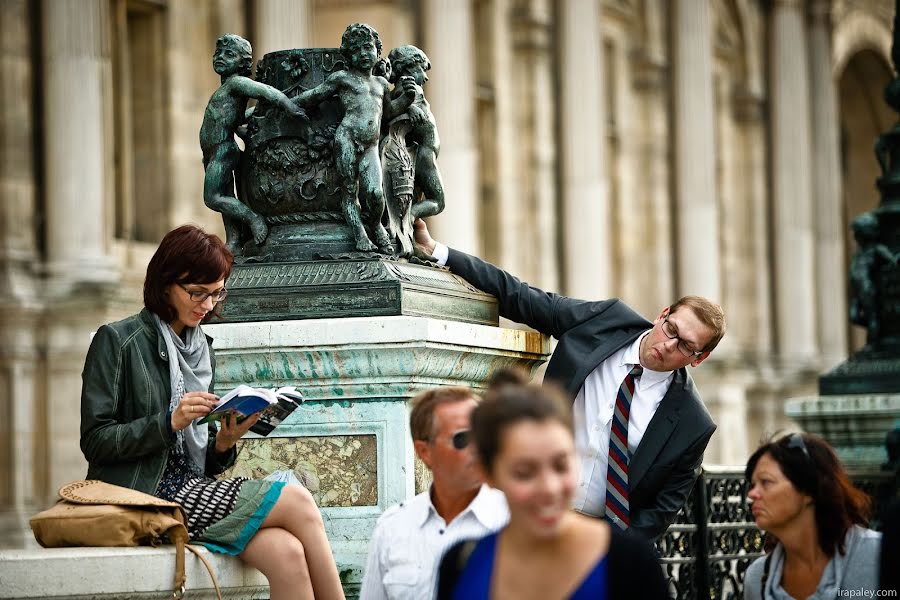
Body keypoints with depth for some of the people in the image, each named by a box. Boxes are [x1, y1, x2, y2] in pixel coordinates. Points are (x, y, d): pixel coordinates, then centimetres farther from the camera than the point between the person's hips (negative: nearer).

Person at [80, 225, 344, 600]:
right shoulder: (117, 341, -1)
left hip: (192, 486, 6)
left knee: (287, 554, -25)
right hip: (146, 495, -6)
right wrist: (170, 421, -19)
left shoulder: (201, 350, 20)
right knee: (297, 502, -20)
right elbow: (94, 441, -8)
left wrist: (223, 443, -3)